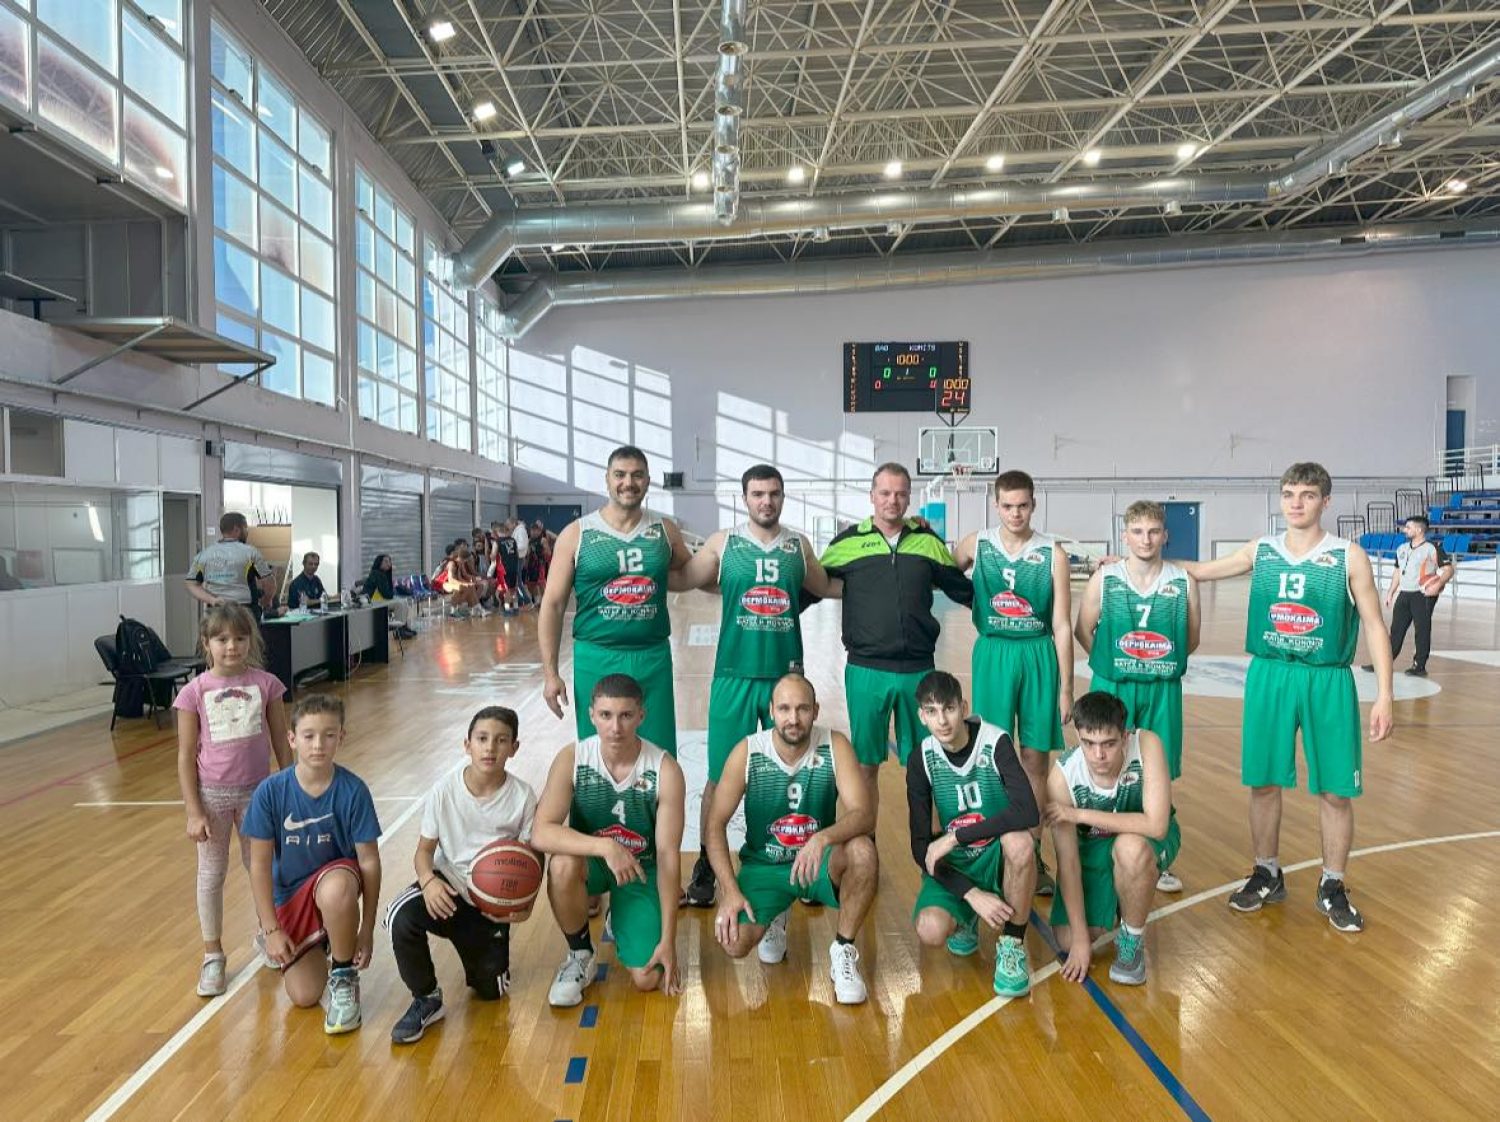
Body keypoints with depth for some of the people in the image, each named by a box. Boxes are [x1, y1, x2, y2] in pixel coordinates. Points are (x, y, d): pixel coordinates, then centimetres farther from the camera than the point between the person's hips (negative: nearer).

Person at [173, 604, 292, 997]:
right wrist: (193, 812, -7)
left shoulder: (265, 684, -7)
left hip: (256, 790, 1)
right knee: (211, 873, 12)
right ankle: (212, 955, 28)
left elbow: (281, 744, 1)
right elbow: (185, 757, -5)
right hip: (212, 794, -1)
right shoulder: (194, 692, -9)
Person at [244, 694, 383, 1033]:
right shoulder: (270, 791, -17)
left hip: (334, 875, -2)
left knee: (337, 889, -39)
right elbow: (260, 864, -9)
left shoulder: (353, 790, -20)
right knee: (303, 997, -5)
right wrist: (271, 929, -10)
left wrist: (367, 930, -13)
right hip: (289, 894, 2)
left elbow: (369, 862, -14)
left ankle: (344, 978, -12)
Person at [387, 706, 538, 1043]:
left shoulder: (523, 796, -13)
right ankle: (426, 1000, -7)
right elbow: (425, 849, -6)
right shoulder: (445, 790, -11)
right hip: (448, 885, 0)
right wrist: (428, 881, -28)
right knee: (401, 917, -31)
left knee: (491, 990, 3)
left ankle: (477, 947, 37)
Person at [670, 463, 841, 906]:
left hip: (787, 675, 2)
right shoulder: (722, 543, -1)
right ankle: (705, 867, 21)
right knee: (720, 777, 5)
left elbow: (826, 587, 20)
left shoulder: (799, 546, 5)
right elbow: (679, 580, 7)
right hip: (734, 675, -1)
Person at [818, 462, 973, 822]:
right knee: (866, 765, 9)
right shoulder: (847, 542, 1)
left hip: (918, 670, 2)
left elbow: (964, 590, 14)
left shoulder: (927, 541, 6)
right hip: (866, 670, -1)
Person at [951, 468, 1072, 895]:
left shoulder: (1052, 552, -3)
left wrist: (1066, 687, -2)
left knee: (1035, 759, 7)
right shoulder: (976, 545, 0)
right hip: (992, 655, 0)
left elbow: (1062, 625, -1)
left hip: (1038, 657, 0)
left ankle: (1034, 854, 20)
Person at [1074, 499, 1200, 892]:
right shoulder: (1104, 578, -5)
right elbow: (1083, 630, 1)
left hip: (1163, 690, 2)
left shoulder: (1183, 581, -1)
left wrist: (1162, 664, 4)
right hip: (1113, 689, -1)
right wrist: (1117, 665, 1)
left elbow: (1191, 638, 8)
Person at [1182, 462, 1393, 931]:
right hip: (1269, 677, 2)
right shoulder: (1260, 551, 2)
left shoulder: (1349, 557, -4)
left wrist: (1383, 695, -7)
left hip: (1328, 682, -2)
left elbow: (1374, 626, -2)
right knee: (1264, 783, 9)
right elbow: (1200, 571, 13)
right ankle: (1267, 876, 27)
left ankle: (1332, 887, 26)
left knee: (1335, 791, 6)